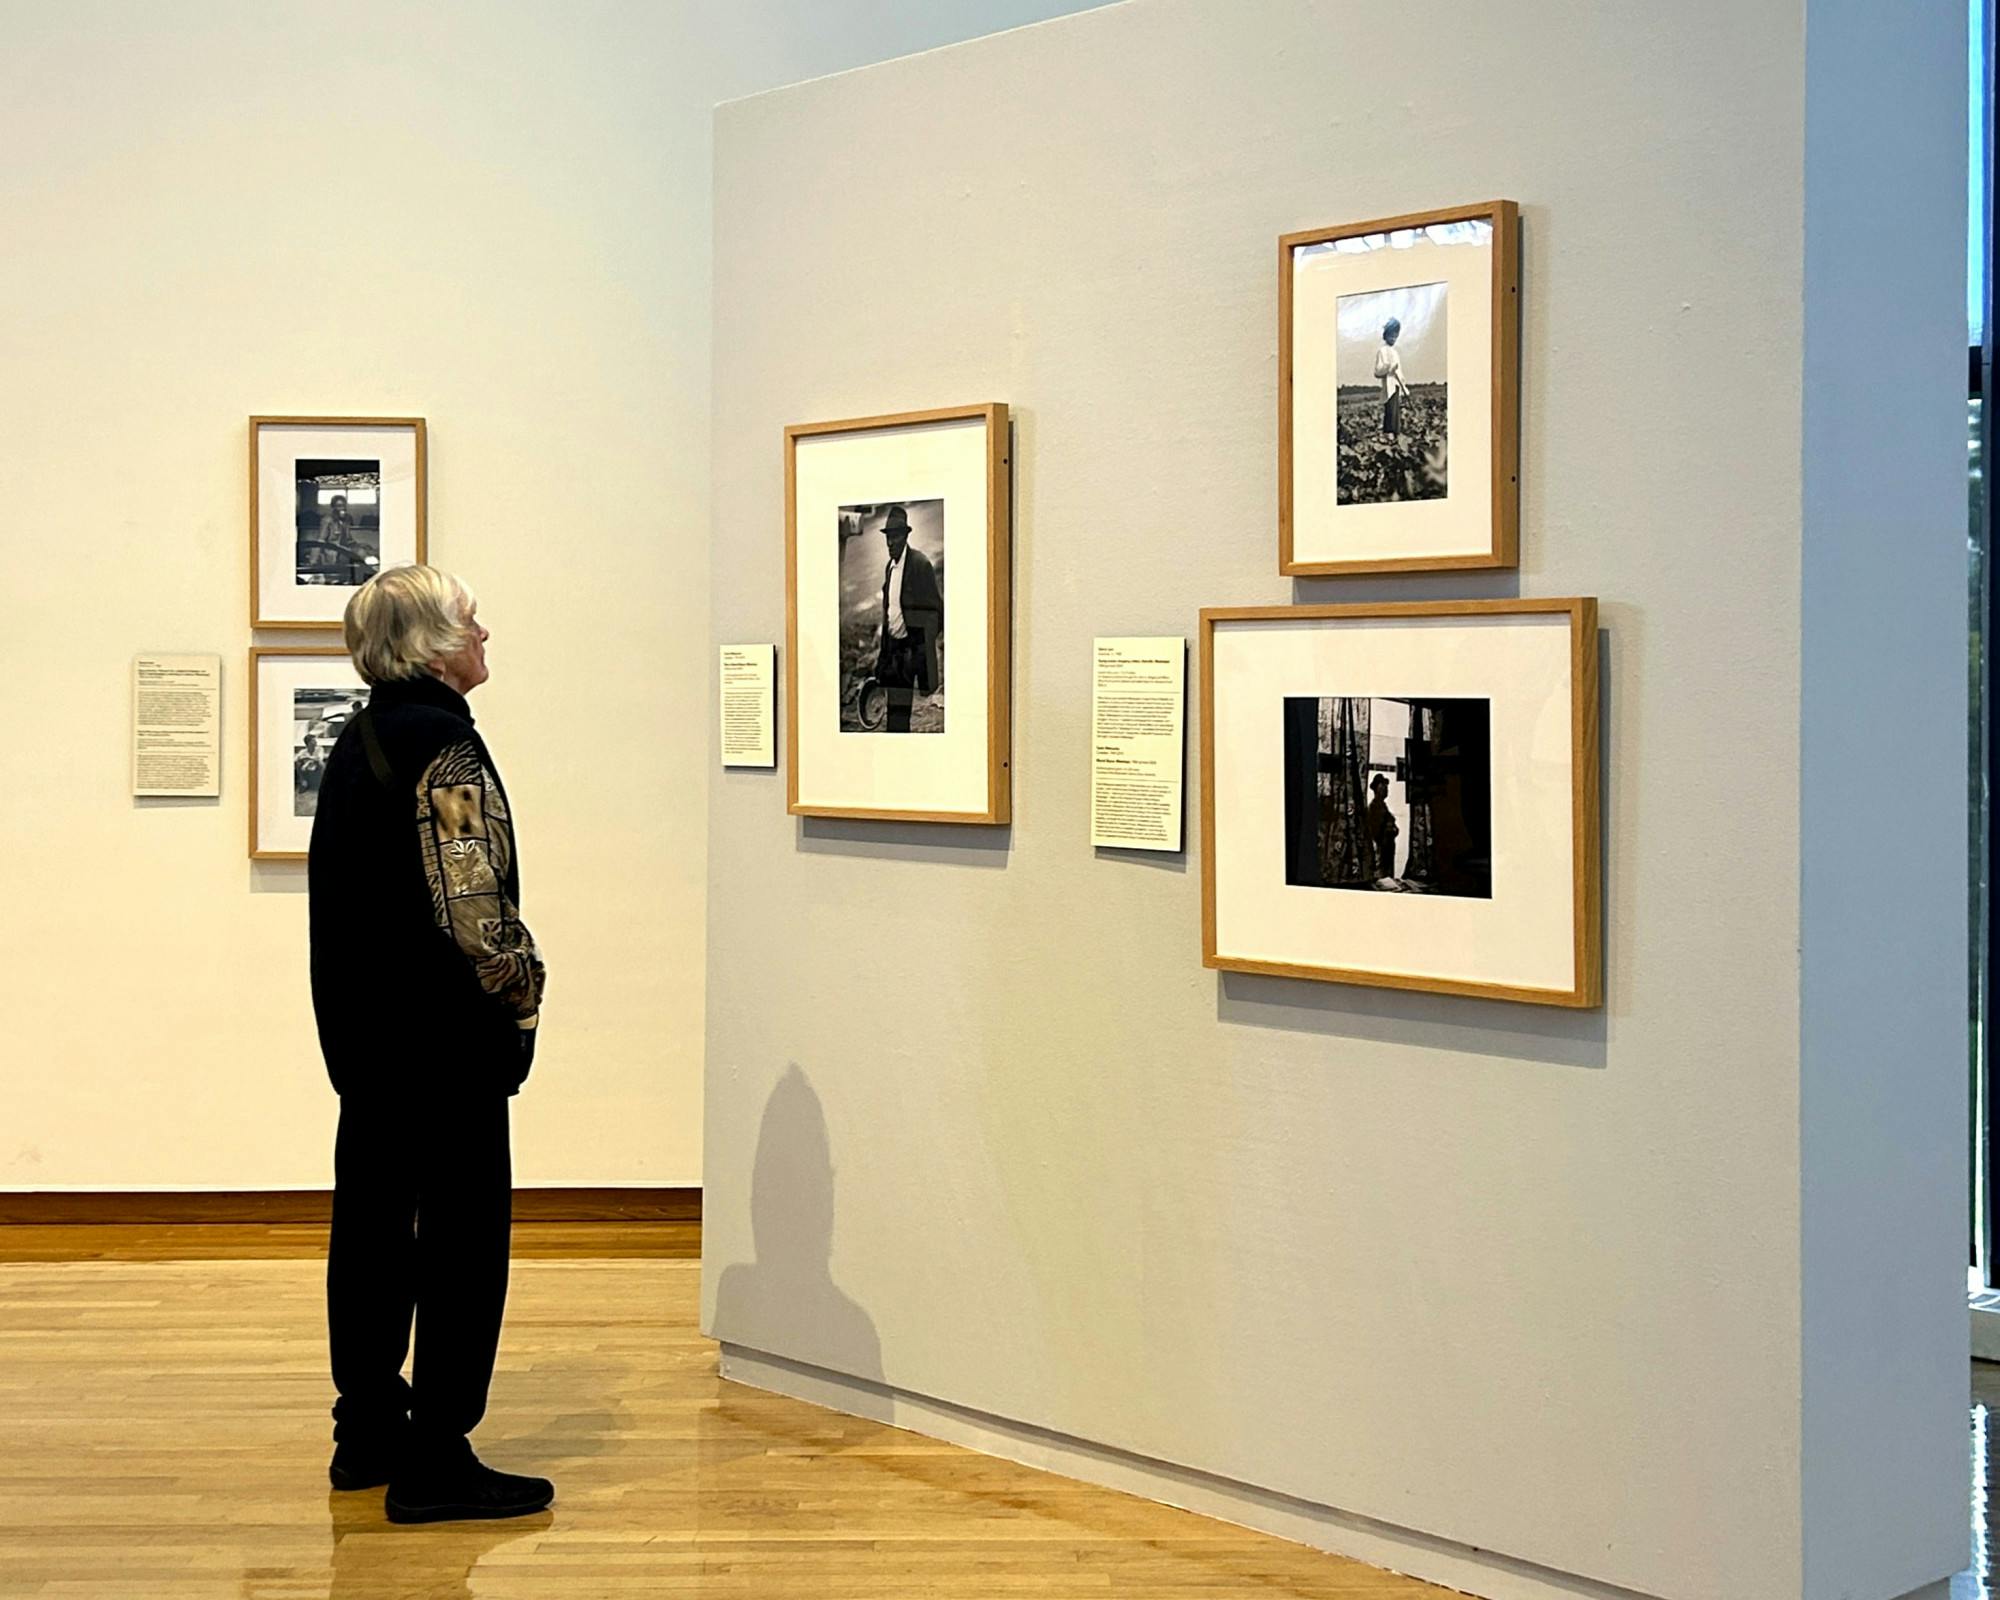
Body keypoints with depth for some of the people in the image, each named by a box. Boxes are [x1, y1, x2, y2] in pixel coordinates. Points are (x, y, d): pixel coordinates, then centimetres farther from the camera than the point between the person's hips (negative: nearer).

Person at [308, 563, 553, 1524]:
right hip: (447, 1037, -9)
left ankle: (367, 1433, 24)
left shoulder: (357, 741, 13)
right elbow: (473, 905, -23)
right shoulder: (444, 746, -16)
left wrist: (352, 1014, 18)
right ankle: (436, 1462, 0)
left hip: (364, 1029, 10)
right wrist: (524, 992, -9)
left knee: (372, 1223, 14)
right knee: (463, 1238, -3)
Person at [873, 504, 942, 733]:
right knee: (895, 710, 5)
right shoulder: (890, 567, 14)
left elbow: (935, 608, -10)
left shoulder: (920, 563, -10)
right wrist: (883, 650, 17)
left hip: (914, 646, -7)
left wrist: (925, 646, -15)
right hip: (894, 645, 7)